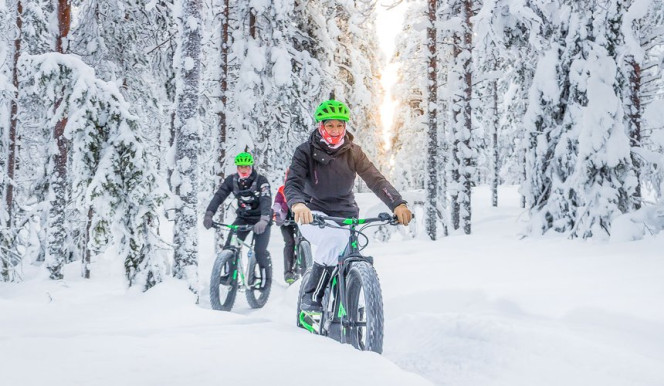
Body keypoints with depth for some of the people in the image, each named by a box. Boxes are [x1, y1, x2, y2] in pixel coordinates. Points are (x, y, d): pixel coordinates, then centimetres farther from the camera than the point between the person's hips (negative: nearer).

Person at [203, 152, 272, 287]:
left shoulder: (261, 180, -21)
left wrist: (264, 220, -51)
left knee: (259, 250, -17)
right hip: (243, 217, 4)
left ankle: (264, 276, 4)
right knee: (230, 245, -13)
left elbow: (266, 201, -34)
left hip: (260, 219, -3)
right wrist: (208, 214, -35)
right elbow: (219, 196, -19)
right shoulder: (232, 180, -11)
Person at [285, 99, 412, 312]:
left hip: (345, 216, 3)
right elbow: (293, 182, -21)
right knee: (334, 238, -35)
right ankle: (311, 295, -21)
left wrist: (398, 204, -32)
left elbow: (375, 179, -13)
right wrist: (297, 204, -46)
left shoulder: (353, 153, -1)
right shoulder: (306, 151, -8)